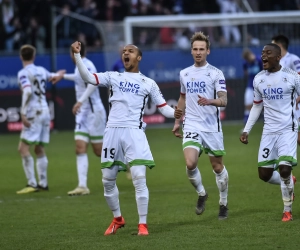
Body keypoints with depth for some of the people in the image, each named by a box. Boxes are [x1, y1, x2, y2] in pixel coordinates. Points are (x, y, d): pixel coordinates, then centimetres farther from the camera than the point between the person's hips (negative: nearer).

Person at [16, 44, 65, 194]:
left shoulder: (24, 73, -7)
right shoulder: (41, 71, 12)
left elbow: (27, 91, -21)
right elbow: (51, 76, 32)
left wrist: (23, 113, -21)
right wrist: (58, 74, 54)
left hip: (34, 114, -7)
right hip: (45, 112, 7)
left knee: (23, 148, -8)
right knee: (39, 149, 13)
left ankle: (32, 183, -15)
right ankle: (43, 183, 13)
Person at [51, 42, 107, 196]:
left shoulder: (87, 66, -16)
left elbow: (94, 82, -35)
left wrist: (80, 101, -41)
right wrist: (63, 76, 46)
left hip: (94, 112, -9)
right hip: (83, 114, 9)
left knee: (99, 151, -2)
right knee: (80, 148, -3)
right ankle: (82, 186, -10)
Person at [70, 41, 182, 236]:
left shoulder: (148, 83, 11)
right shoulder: (112, 77, 14)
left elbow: (163, 107, 11)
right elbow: (87, 77, 2)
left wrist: (174, 113, -11)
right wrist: (77, 55, -9)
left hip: (134, 132, -3)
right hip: (112, 132, 3)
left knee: (139, 178, -14)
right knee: (108, 180, 7)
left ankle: (143, 224, -6)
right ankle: (118, 219, 27)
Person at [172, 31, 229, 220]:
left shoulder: (216, 73, -4)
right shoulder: (185, 74, 10)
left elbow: (224, 100, -13)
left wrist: (210, 101, -32)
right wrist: (177, 122, 22)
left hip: (212, 127, -2)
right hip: (191, 126, 2)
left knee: (218, 166, 6)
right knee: (190, 164, -17)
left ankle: (223, 204, 23)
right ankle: (201, 193, 9)